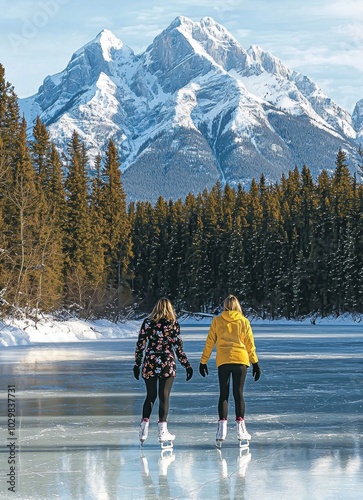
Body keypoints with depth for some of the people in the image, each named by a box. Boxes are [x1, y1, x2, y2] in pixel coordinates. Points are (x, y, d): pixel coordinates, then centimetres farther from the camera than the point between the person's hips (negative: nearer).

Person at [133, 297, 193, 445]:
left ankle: (143, 429, 2)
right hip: (167, 364, -2)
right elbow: (178, 347, -4)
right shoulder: (173, 324, -4)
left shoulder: (147, 322, 2)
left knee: (150, 396, 11)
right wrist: (187, 365, 4)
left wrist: (137, 364, 13)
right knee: (164, 396, 3)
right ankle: (162, 430, 2)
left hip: (150, 364, 2)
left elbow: (140, 345, 3)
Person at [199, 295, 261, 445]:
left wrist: (203, 362, 11)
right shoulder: (243, 321, 5)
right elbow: (250, 344, 5)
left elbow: (209, 342, 5)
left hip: (222, 361, 0)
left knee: (223, 394, 4)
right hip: (241, 360, 0)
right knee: (238, 394, 4)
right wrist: (255, 363, 11)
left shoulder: (217, 321, 6)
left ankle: (222, 428, -5)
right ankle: (240, 428, 1)